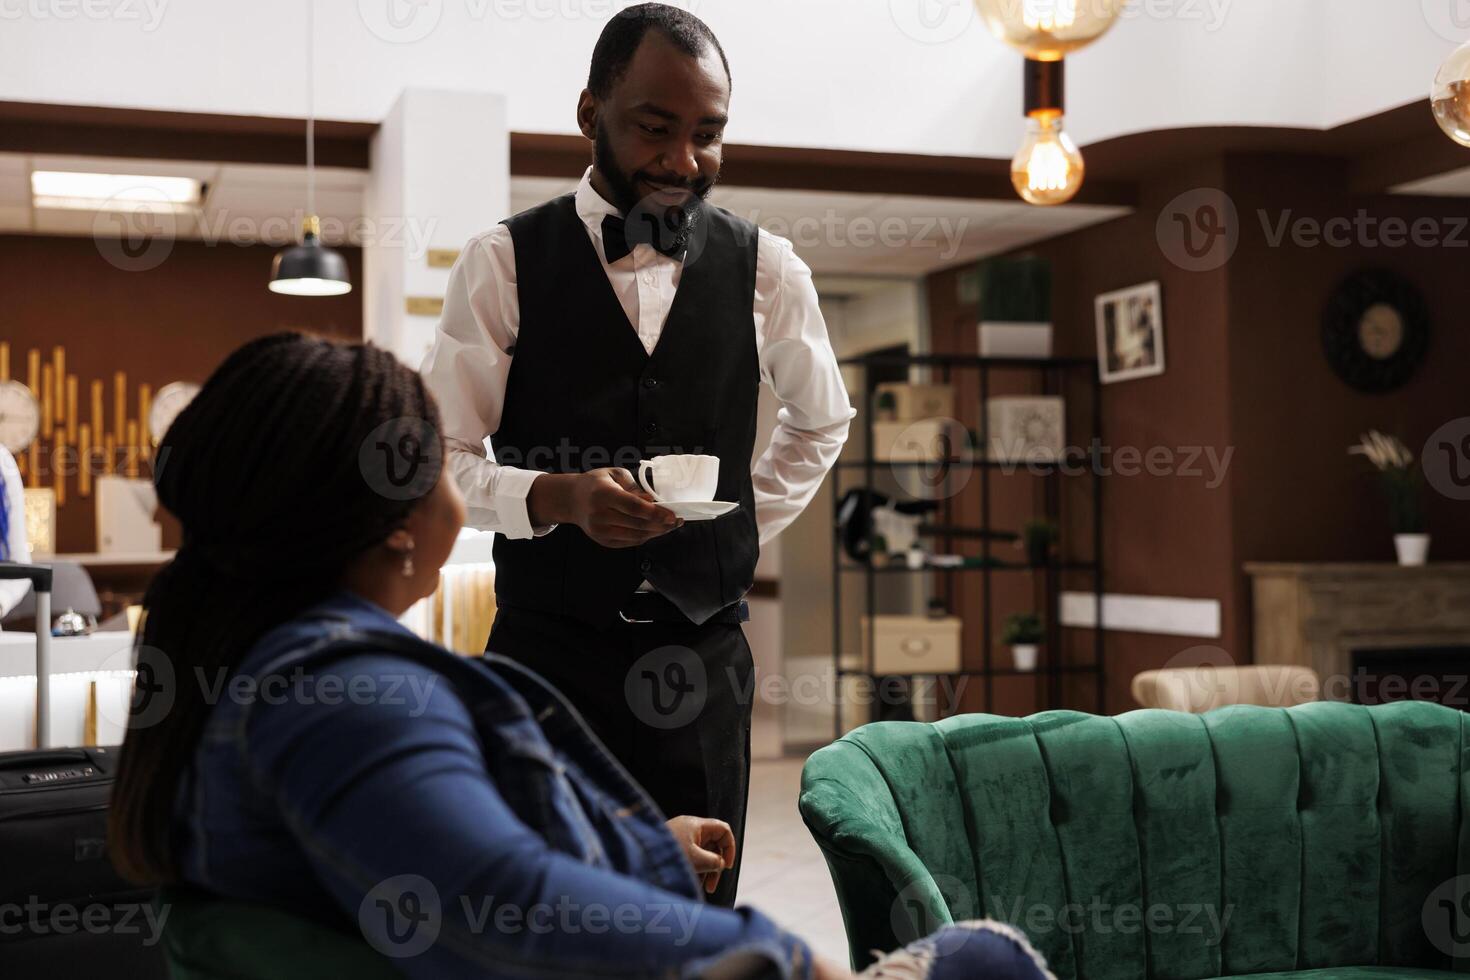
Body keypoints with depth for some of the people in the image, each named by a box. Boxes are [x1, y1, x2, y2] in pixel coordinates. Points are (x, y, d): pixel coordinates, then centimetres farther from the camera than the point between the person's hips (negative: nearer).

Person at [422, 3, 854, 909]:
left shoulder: (767, 271, 4)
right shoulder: (504, 264, -3)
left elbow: (822, 423, 21)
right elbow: (445, 457, -4)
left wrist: (742, 527, 10)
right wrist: (557, 496, -21)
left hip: (703, 650, 2)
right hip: (549, 644, -2)